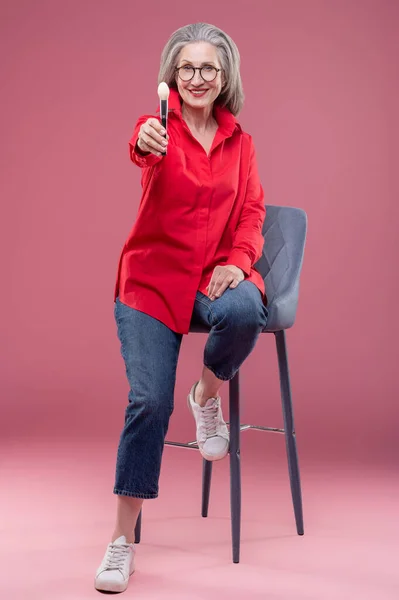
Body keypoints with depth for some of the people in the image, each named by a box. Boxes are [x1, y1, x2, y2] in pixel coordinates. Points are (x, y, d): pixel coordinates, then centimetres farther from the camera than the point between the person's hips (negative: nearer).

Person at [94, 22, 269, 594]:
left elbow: (252, 212, 9)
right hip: (153, 277, -2)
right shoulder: (161, 128, -3)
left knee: (245, 311, -34)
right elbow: (145, 150, -27)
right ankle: (123, 538, 1)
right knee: (149, 400, -14)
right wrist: (145, 142, -51)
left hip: (216, 274, 3)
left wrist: (239, 261, -11)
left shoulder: (240, 143, 9)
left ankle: (208, 395, 1)